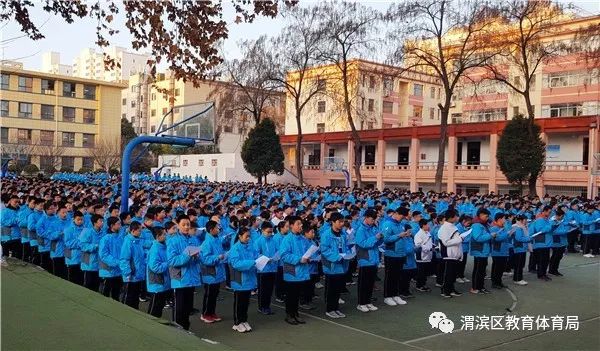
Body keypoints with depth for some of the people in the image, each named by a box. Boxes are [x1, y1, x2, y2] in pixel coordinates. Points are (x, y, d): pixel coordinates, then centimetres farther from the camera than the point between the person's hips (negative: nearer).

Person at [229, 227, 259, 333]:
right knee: (238, 302, 6)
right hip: (239, 281, -6)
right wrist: (252, 262, -29)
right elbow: (236, 263, -24)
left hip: (249, 279, 6)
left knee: (246, 302, 16)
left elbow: (256, 257, 7)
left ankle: (244, 321, 29)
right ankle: (237, 323, 18)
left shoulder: (250, 247, 4)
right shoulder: (235, 248, -14)